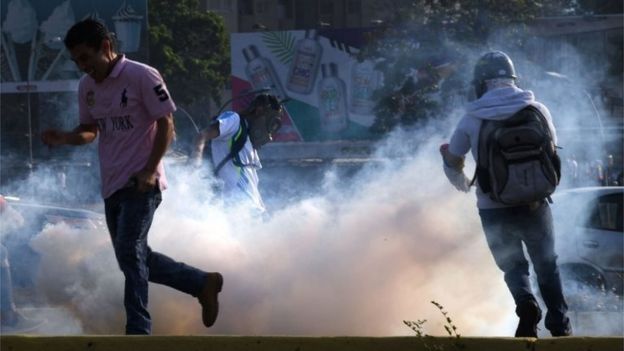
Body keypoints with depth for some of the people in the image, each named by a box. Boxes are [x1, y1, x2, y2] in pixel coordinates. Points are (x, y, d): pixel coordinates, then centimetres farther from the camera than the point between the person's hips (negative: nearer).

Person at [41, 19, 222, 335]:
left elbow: (166, 124, -10)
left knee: (130, 254, -17)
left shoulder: (142, 77, -12)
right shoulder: (86, 86, 8)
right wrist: (64, 138, -5)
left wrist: (150, 170, -18)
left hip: (141, 184, -8)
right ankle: (203, 284, 27)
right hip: (112, 186, 8)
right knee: (136, 259, 11)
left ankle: (138, 330, -13)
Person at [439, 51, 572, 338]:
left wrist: (463, 185, 29)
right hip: (533, 205, 1)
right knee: (546, 266, 17)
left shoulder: (472, 120, -3)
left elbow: (453, 165, 7)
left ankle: (525, 301, -12)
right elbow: (552, 152, 9)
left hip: (494, 209, -1)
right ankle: (560, 325, 11)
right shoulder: (536, 109, -2)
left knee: (513, 266, 15)